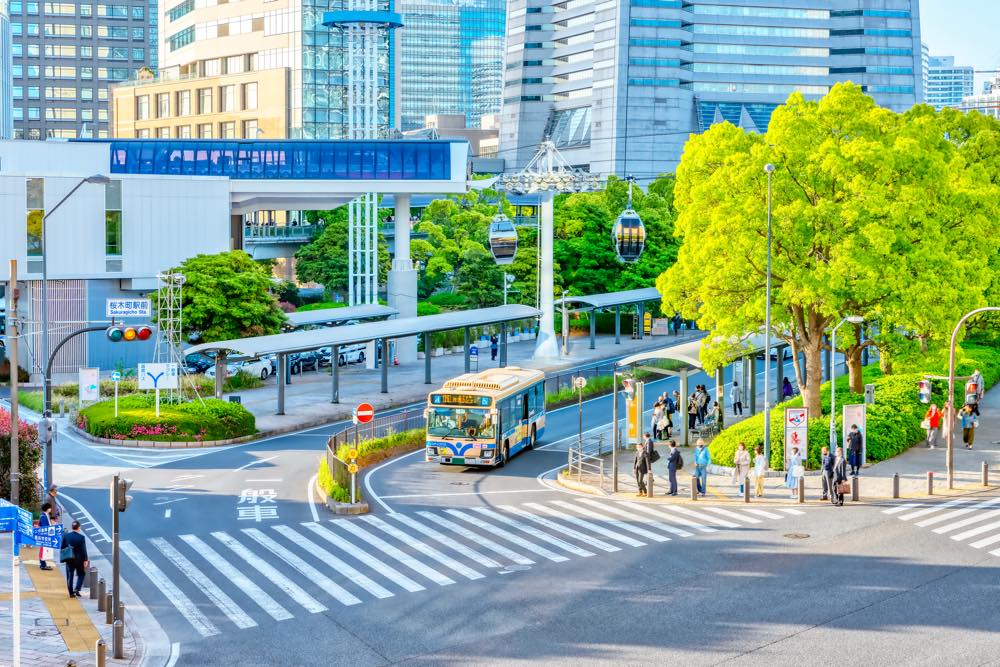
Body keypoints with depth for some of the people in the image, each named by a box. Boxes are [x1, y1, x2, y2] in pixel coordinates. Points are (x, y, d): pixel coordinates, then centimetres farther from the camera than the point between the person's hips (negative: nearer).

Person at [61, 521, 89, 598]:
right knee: (81, 574, 14)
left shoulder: (66, 536, -3)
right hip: (79, 559, -3)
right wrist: (85, 560, -8)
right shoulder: (81, 537, -13)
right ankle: (77, 589, -1)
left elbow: (62, 547, 2)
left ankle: (71, 593, 11)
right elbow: (84, 550, -13)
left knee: (70, 576, 10)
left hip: (69, 559, 3)